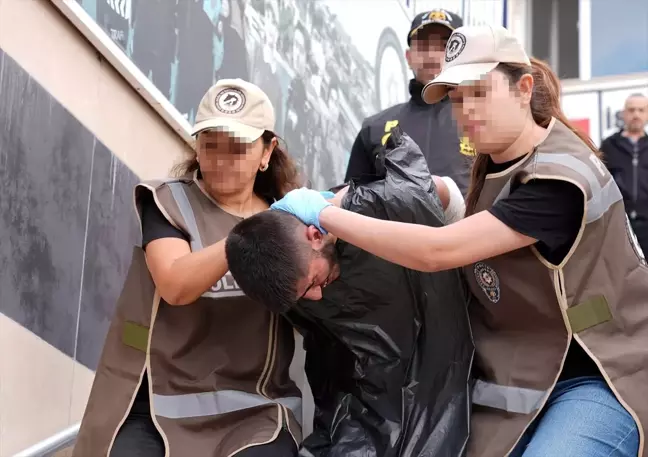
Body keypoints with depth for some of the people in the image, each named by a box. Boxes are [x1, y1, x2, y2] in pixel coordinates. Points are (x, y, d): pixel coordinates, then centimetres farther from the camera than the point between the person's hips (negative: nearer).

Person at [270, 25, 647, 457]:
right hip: (518, 373, 7)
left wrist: (325, 214, -21)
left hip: (600, 376, -7)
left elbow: (437, 251, -29)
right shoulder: (493, 161, 3)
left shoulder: (560, 179, -24)